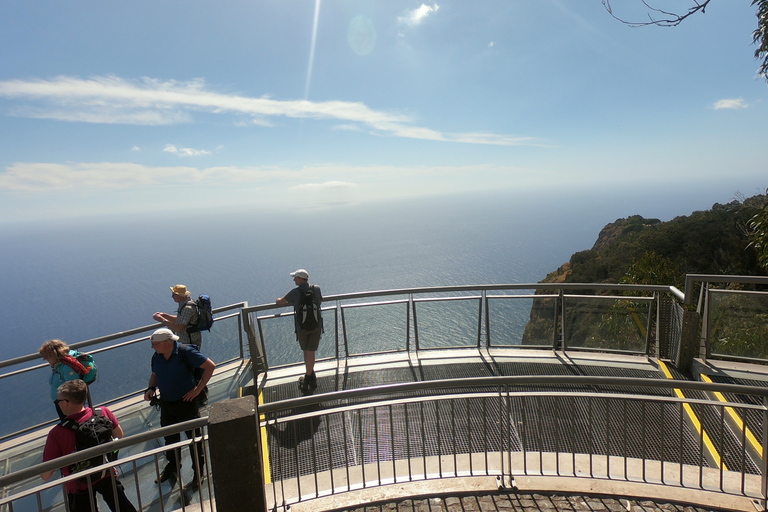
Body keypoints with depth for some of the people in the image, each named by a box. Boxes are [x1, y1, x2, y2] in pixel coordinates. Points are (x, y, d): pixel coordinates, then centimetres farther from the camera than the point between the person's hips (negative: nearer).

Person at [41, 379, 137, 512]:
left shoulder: (56, 434, -29)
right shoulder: (103, 412, -20)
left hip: (79, 485, -3)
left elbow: (45, 475, -20)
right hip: (107, 475, 3)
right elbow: (119, 435, -1)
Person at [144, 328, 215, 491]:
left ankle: (198, 472, 27)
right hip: (166, 404, 6)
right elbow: (154, 375, 16)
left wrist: (198, 389, -18)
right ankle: (173, 465, 49)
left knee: (194, 438, 9)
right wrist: (151, 388, -5)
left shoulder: (186, 352, -22)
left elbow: (210, 366, -20)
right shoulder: (156, 356, -3)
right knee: (170, 437, 23)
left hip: (186, 403, -6)